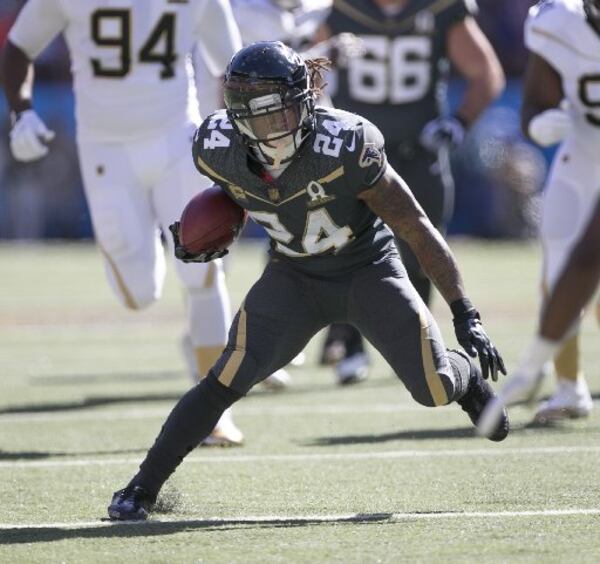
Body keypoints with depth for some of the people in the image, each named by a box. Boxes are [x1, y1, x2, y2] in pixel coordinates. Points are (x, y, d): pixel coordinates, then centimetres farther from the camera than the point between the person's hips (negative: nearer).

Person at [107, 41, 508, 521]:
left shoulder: (343, 148, -33)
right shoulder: (218, 150, -21)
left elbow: (418, 229, -24)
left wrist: (466, 316, -23)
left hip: (368, 271, -2)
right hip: (295, 277, 2)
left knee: (434, 389, -11)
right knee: (228, 380, -18)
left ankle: (467, 377, 29)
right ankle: (140, 491, -9)